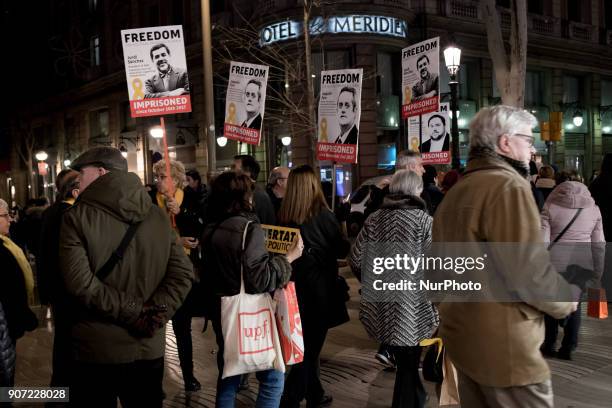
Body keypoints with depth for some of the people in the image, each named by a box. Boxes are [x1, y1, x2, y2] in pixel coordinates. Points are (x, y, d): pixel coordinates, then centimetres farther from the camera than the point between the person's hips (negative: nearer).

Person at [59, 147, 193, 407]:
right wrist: (153, 313, -10)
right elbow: (182, 273, -4)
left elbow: (80, 283, -19)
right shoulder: (158, 216, 4)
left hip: (96, 349, -3)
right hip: (149, 347, 4)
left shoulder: (78, 216, -8)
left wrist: (135, 311, -14)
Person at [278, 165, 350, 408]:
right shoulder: (323, 216, -14)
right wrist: (344, 240, 15)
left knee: (307, 344, 18)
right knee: (310, 347, 5)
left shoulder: (284, 217, -3)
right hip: (319, 289, -5)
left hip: (295, 288, 5)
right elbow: (341, 250, -4)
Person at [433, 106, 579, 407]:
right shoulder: (508, 185, -17)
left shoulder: (455, 192, 12)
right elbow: (527, 270, -25)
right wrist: (566, 299, -6)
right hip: (503, 346, -9)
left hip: (464, 337, 9)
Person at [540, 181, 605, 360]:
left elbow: (542, 242, -9)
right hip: (582, 265, 2)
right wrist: (598, 273, 12)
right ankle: (568, 349, 19)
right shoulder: (593, 209, 6)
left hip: (555, 263, -2)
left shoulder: (550, 207, -2)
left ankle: (548, 346, 22)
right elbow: (599, 245, 6)